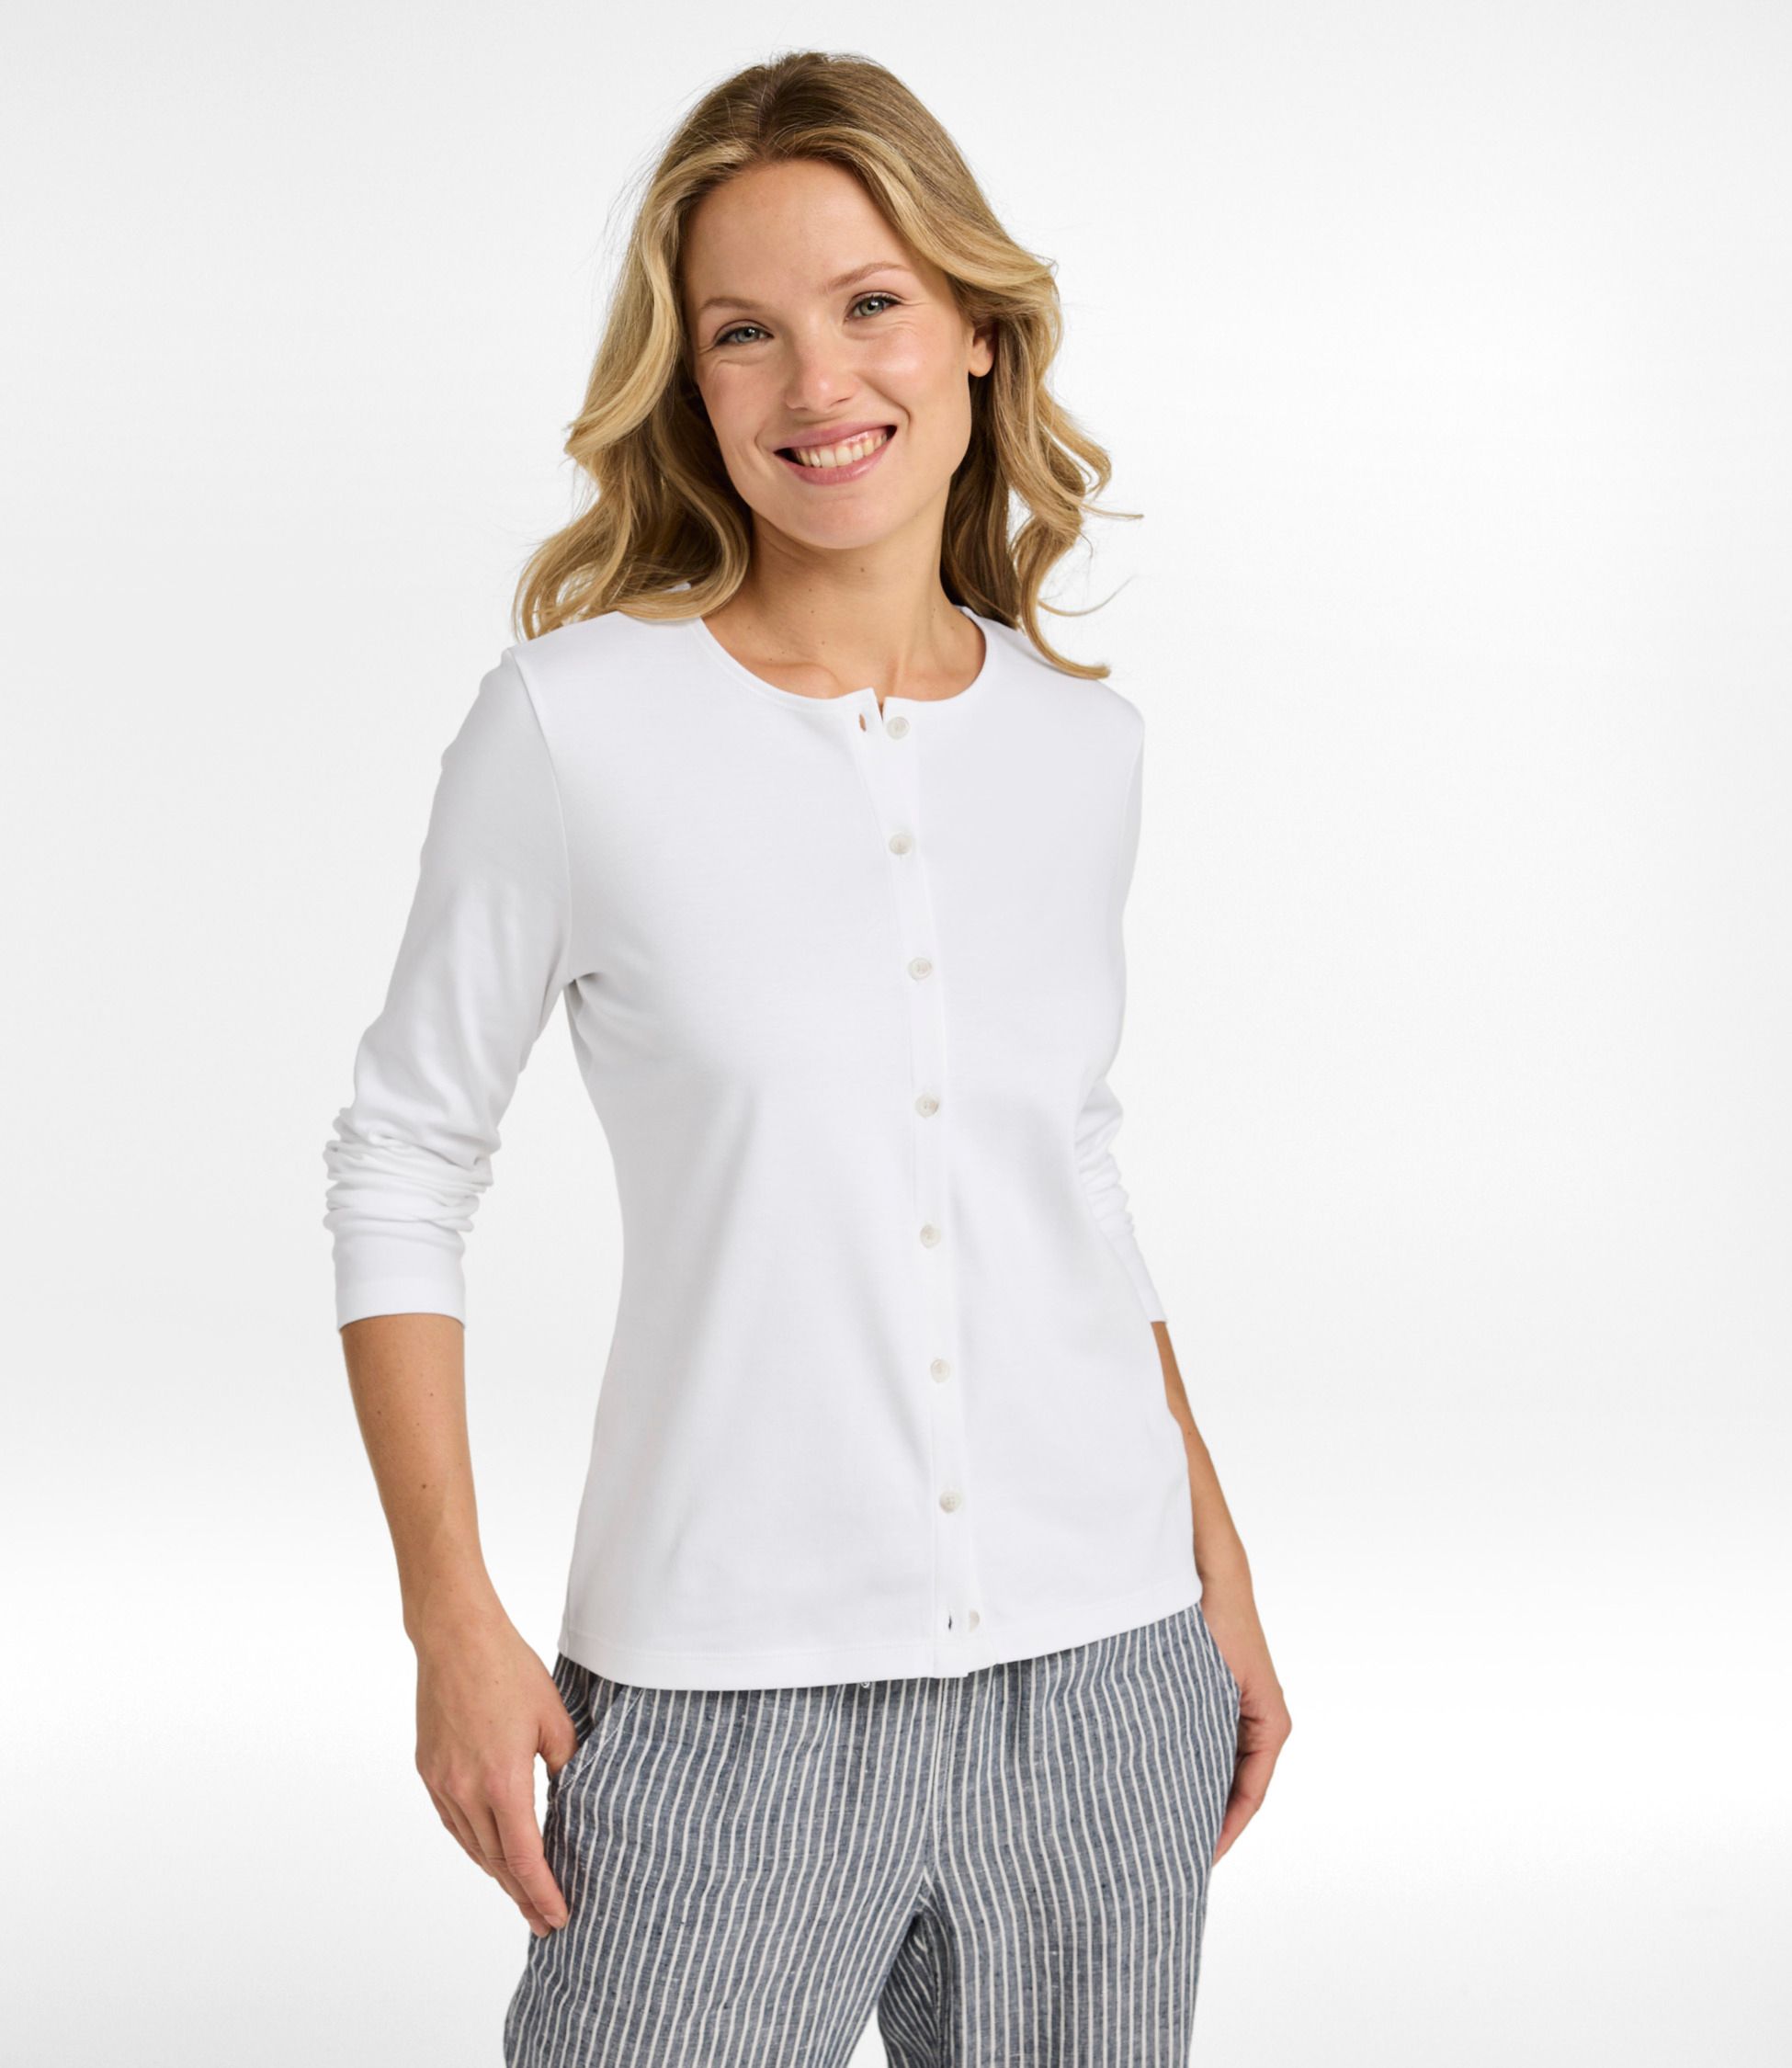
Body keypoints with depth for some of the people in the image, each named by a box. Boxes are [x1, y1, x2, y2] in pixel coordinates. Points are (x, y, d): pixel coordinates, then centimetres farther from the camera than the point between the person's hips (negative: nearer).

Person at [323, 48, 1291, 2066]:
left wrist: (1218, 1566, 15)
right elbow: (403, 1164, -2)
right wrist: (451, 1620, -7)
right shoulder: (574, 723, -8)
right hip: (732, 1700, -3)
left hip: (1101, 1672, 4)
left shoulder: (1082, 746, 4)